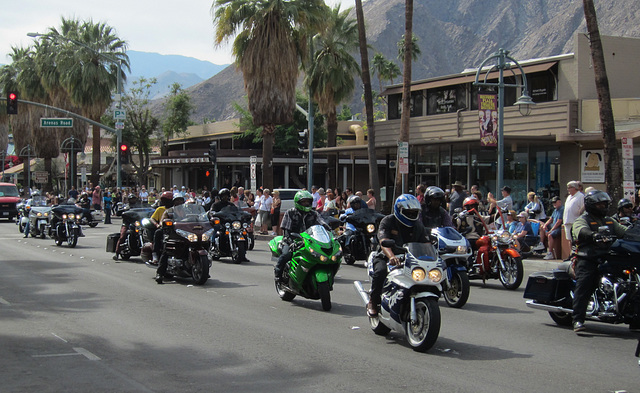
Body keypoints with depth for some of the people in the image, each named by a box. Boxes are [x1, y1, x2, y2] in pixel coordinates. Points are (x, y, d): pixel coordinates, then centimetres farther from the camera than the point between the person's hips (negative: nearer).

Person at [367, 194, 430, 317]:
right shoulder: (387, 221, -8)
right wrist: (391, 257, -46)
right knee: (381, 270, -35)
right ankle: (373, 302, -16)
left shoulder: (418, 225, 8)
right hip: (386, 257, -4)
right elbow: (384, 242, -25)